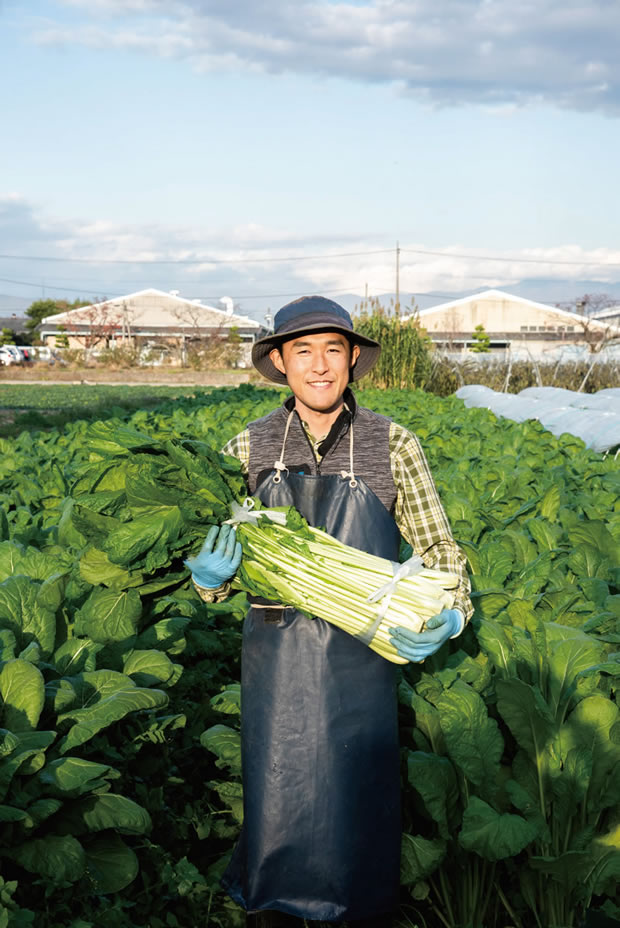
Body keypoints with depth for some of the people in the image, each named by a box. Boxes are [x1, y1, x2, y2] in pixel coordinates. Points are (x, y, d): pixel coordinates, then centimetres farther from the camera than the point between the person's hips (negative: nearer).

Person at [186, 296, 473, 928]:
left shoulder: (393, 446, -4)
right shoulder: (249, 448, -1)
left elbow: (439, 548, 4)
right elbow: (210, 574, 7)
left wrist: (451, 615, -15)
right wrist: (208, 573, -16)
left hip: (361, 654, -1)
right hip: (275, 654, 1)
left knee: (361, 791, 10)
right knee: (275, 791, 12)